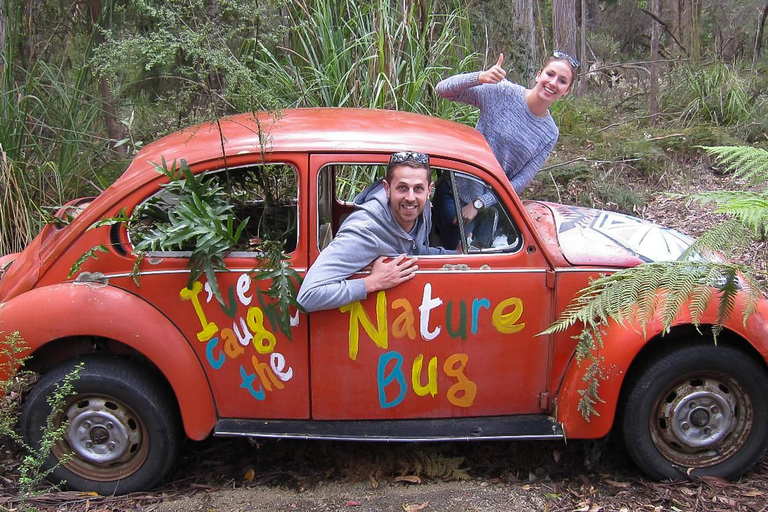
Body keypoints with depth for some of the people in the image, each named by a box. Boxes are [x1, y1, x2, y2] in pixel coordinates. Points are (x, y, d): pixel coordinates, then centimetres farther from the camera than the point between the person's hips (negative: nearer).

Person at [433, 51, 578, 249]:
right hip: (455, 193, -3)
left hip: (491, 203, 3)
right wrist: (480, 77, -34)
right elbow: (443, 90, -15)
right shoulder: (503, 93, -11)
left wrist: (479, 204, -14)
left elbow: (521, 181, -4)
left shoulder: (550, 135, -1)